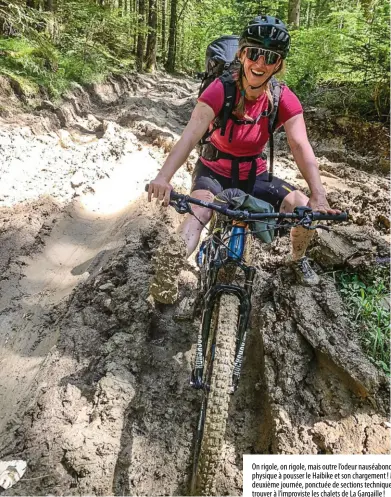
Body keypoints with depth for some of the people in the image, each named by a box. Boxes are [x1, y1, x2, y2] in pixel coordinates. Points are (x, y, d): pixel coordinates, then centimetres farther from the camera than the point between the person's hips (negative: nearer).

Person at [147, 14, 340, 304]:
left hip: (254, 174, 3)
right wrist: (164, 176, -50)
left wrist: (318, 196, -39)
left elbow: (301, 146, -24)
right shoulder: (220, 90, -22)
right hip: (214, 170, -2)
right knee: (199, 212, -34)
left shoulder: (284, 99, -15)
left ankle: (298, 260, 17)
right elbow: (191, 135, -33)